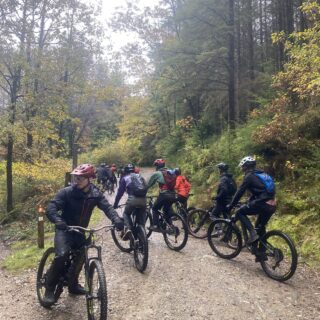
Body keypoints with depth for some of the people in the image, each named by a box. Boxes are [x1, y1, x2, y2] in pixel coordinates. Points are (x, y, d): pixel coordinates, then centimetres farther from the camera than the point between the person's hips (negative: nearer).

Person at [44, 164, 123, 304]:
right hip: (64, 229, -4)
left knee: (81, 256, 8)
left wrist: (116, 219, -38)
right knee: (62, 254, -25)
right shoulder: (66, 192, -18)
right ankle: (49, 289, -6)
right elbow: (51, 208, -24)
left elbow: (107, 207, -19)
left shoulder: (95, 194, -9)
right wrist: (58, 220, -46)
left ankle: (73, 284, 35)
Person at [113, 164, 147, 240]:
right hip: (143, 199, 3)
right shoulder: (140, 176, 27)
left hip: (132, 199, -3)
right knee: (141, 217, 20)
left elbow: (120, 192, 14)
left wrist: (115, 204, 21)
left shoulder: (124, 178, 17)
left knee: (126, 214, 19)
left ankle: (128, 228, -5)